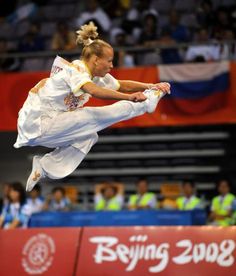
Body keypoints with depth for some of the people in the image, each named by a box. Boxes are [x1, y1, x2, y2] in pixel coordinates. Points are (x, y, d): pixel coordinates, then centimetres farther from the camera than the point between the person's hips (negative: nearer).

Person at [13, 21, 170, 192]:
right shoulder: (74, 69, -19)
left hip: (48, 123, 10)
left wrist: (152, 86, -2)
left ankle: (46, 167, 8)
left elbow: (122, 85, 12)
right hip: (36, 123, -10)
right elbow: (94, 91, -37)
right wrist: (129, 97, -41)